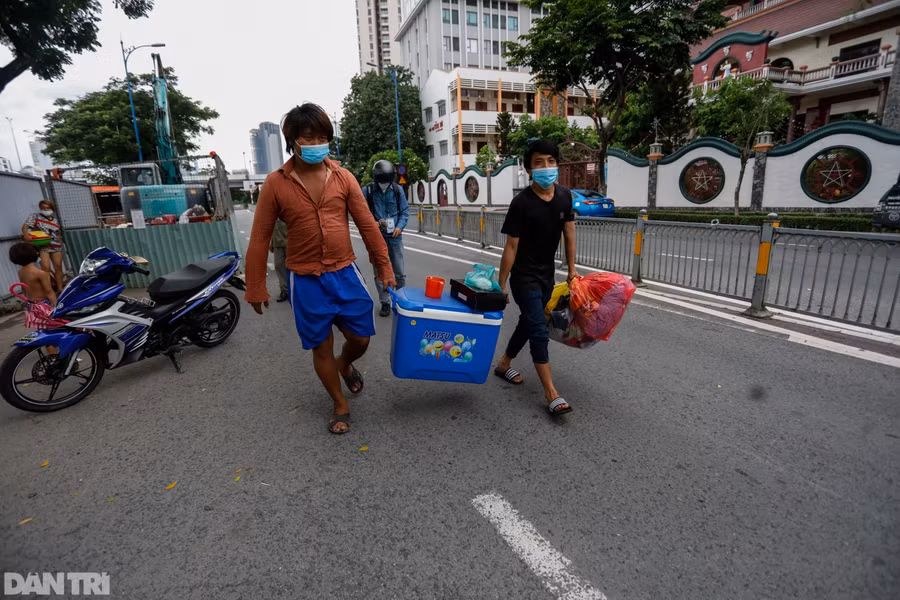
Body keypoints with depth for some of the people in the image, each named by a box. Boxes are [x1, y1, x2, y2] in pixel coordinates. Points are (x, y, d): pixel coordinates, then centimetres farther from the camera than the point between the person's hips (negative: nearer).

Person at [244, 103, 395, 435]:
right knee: (321, 347, 9)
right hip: (306, 281, -1)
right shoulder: (276, 183, -5)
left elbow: (367, 225, 2)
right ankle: (340, 405, 31)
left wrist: (385, 268, 2)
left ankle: (345, 364, 44)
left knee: (361, 338, 7)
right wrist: (256, 288, -1)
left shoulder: (343, 177, 0)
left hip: (346, 273, 2)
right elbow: (260, 238, -1)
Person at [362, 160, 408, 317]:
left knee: (399, 272, 8)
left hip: (395, 237, 1)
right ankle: (385, 302, 18)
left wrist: (400, 227, -11)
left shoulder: (398, 190, 1)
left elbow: (405, 211, 4)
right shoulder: (367, 191, -5)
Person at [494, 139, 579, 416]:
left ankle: (504, 364, 38)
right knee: (540, 331, -8)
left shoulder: (565, 196, -1)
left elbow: (569, 232, 10)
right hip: (524, 276, -7)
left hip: (547, 274, 7)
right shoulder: (522, 202, -18)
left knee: (528, 323, 18)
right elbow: (511, 246, -17)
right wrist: (501, 285, -14)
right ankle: (551, 394, -2)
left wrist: (571, 268, 10)